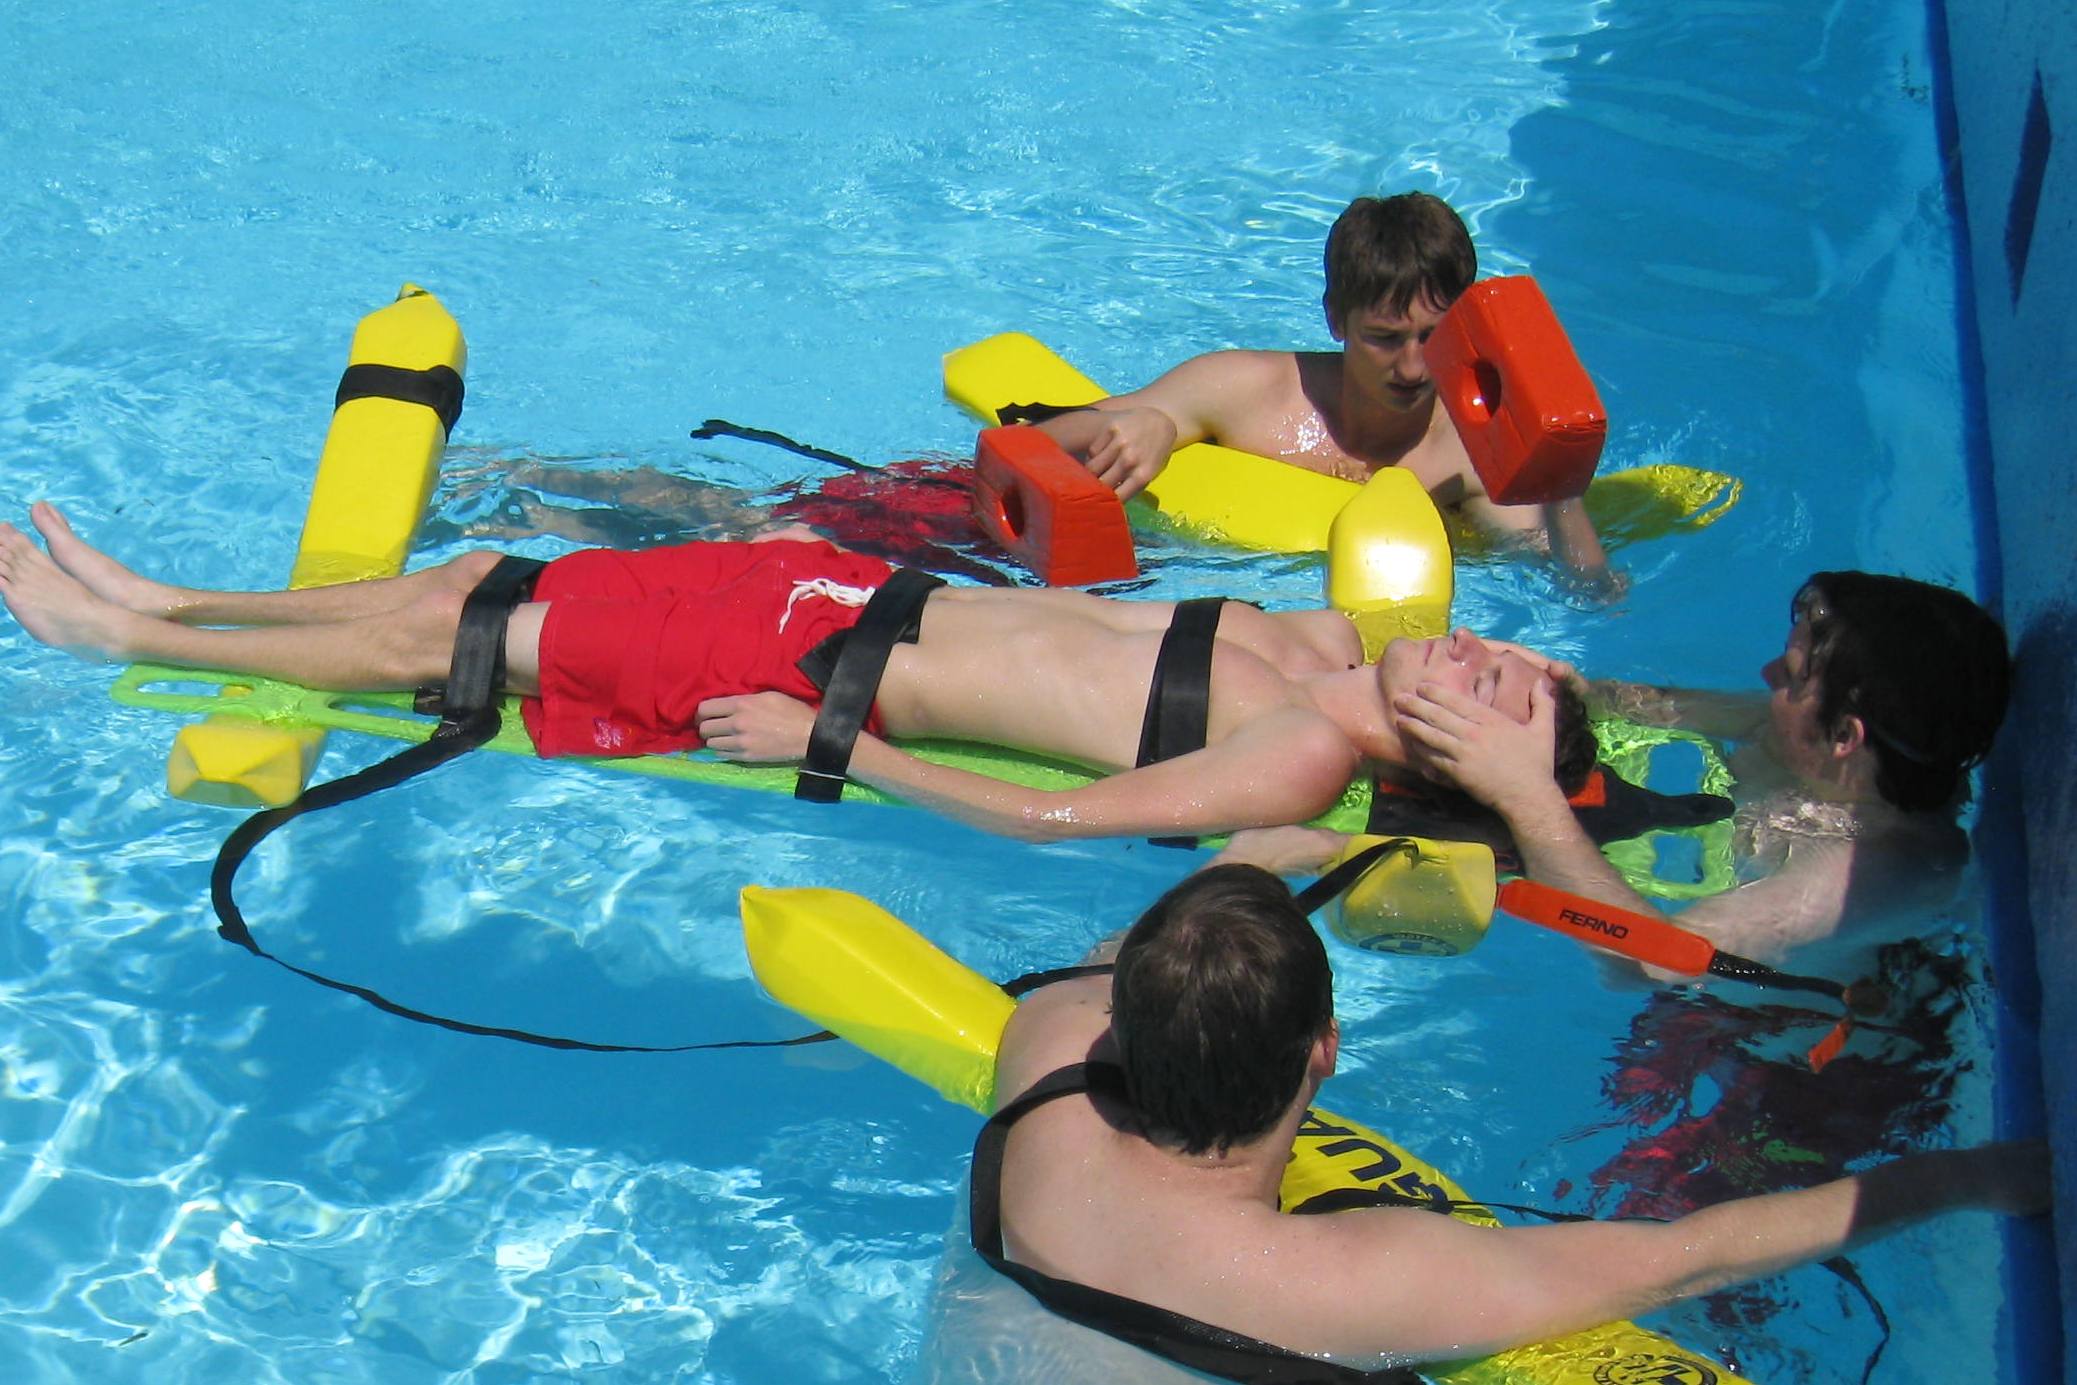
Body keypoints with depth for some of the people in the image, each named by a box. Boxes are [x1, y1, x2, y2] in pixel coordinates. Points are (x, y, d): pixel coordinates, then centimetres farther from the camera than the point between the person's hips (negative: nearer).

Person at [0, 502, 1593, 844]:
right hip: (868, 590, 7)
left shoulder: (1301, 764, -22)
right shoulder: (1335, 643, 1)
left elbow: (1054, 814, -27)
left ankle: (131, 636, 21)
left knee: (439, 639, 3)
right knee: (474, 583, 12)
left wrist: (823, 738, -21)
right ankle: (168, 601, 29)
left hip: (846, 669, -7)